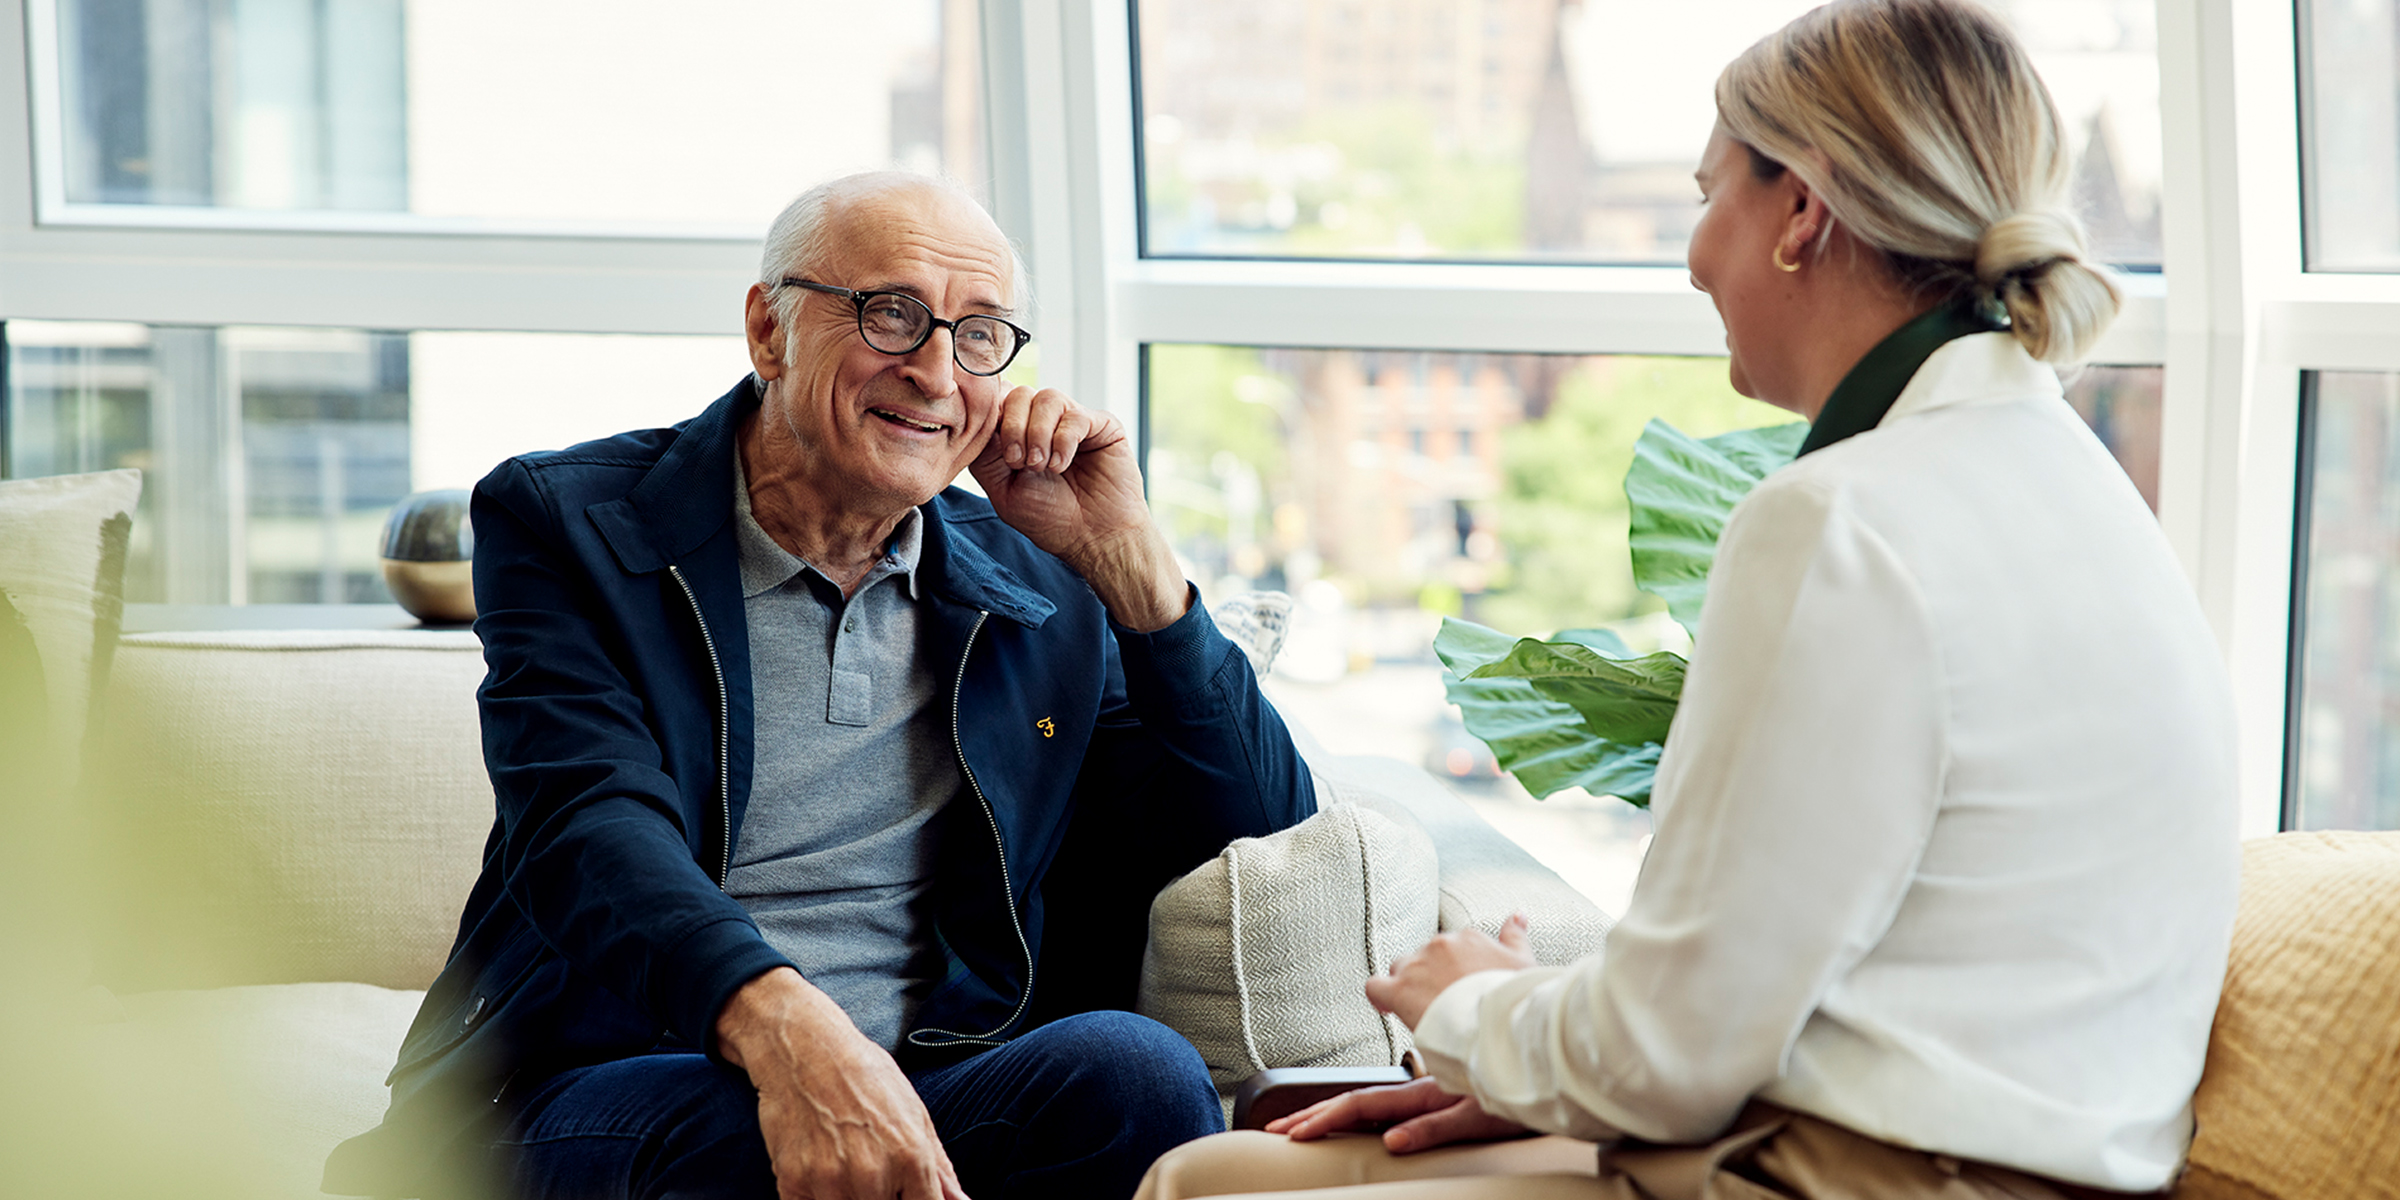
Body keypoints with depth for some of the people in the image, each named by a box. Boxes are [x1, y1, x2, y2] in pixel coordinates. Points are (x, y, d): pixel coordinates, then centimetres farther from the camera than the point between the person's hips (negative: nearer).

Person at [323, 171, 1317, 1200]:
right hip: (602, 1087, -4)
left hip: (941, 1093, 5)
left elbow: (1267, 835, 11)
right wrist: (785, 1030, -35)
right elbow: (590, 826, -15)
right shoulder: (565, 525, 3)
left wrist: (1125, 557, 1)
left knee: (1133, 1067, -27)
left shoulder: (1045, 594, 13)